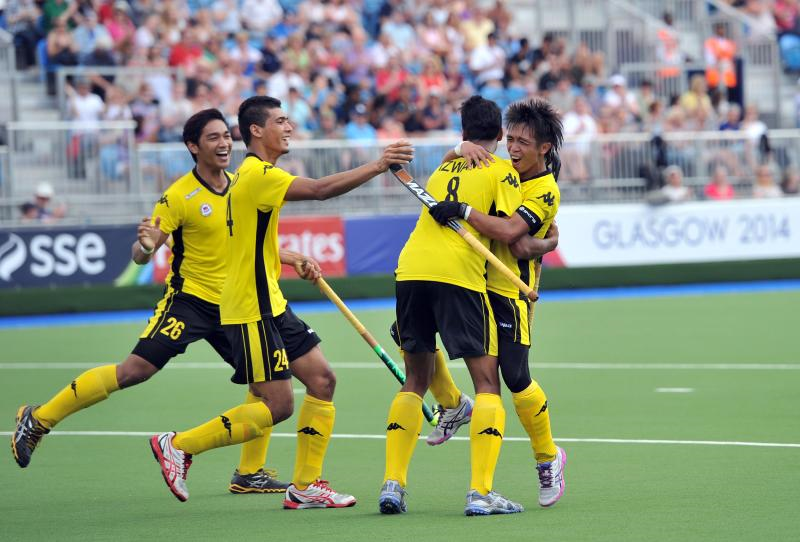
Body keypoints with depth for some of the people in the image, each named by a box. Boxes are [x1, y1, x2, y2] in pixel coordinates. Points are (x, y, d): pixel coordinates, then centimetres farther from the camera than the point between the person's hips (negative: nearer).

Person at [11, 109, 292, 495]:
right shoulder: (180, 196, -11)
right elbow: (141, 255, -12)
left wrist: (294, 259, 13)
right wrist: (145, 244, -34)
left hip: (230, 305, 6)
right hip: (188, 299, -6)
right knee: (137, 368, -17)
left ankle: (250, 473, 12)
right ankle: (38, 420, -7)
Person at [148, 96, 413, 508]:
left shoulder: (255, 175, 16)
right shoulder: (256, 175, -17)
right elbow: (320, 189, -29)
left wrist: (293, 261, 16)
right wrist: (378, 166, -30)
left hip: (271, 305, 10)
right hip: (251, 311, -10)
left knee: (322, 380, 5)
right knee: (277, 406, -8)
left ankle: (305, 487, 9)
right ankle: (177, 446, 0)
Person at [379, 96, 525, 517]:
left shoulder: (443, 168, 26)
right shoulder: (502, 171, 9)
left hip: (410, 269, 5)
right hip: (459, 274, -5)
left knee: (415, 381, 16)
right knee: (486, 382, 1)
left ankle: (392, 484, 6)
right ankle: (480, 492, -10)